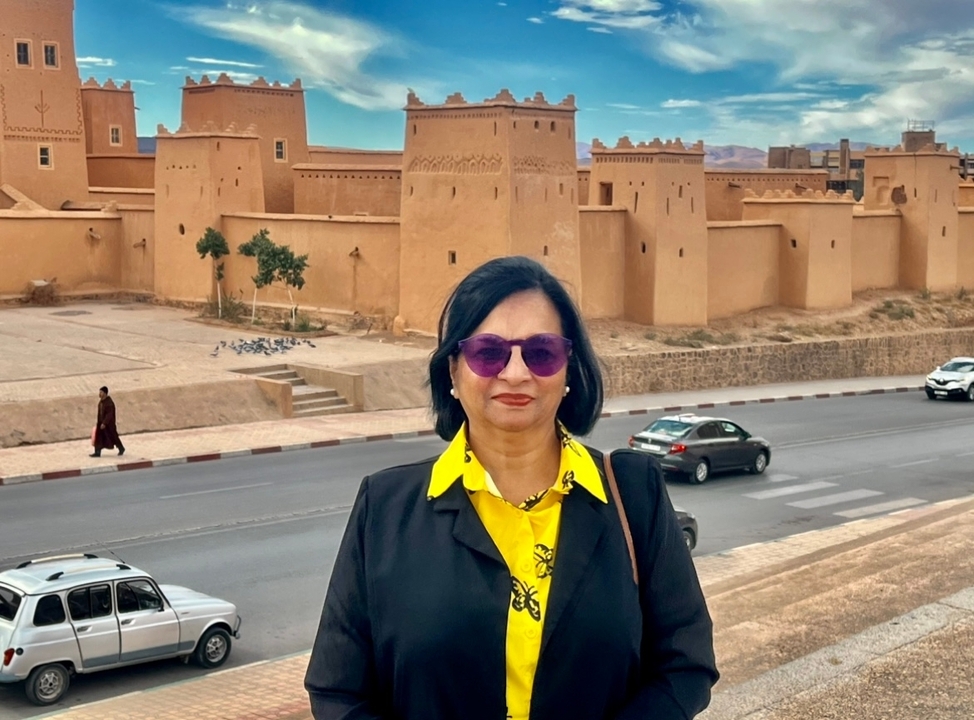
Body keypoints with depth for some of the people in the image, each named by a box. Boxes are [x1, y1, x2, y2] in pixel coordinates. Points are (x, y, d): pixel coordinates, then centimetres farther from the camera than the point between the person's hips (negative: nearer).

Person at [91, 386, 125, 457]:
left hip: (109, 423, -8)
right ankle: (97, 452, 5)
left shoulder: (109, 402, -22)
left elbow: (109, 414, -25)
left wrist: (104, 423, -27)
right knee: (98, 437, 1)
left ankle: (121, 448, 28)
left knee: (113, 437, 8)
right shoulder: (101, 401, 4)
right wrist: (99, 422, 20)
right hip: (101, 422, 8)